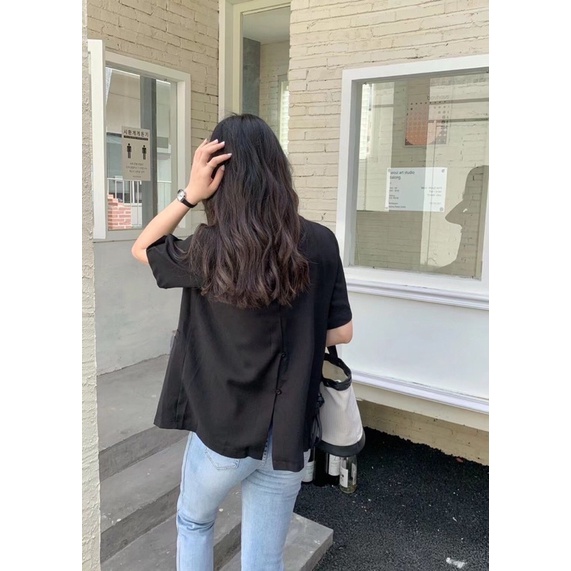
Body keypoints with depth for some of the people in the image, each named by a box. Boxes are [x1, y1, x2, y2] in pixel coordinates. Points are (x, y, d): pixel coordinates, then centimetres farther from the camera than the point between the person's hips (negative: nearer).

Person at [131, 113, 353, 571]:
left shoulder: (208, 250, -17)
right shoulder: (320, 243, -11)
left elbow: (141, 249, 3)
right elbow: (341, 333, -2)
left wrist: (188, 195, -11)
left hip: (222, 432, -1)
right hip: (288, 436, 2)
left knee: (193, 522, 31)